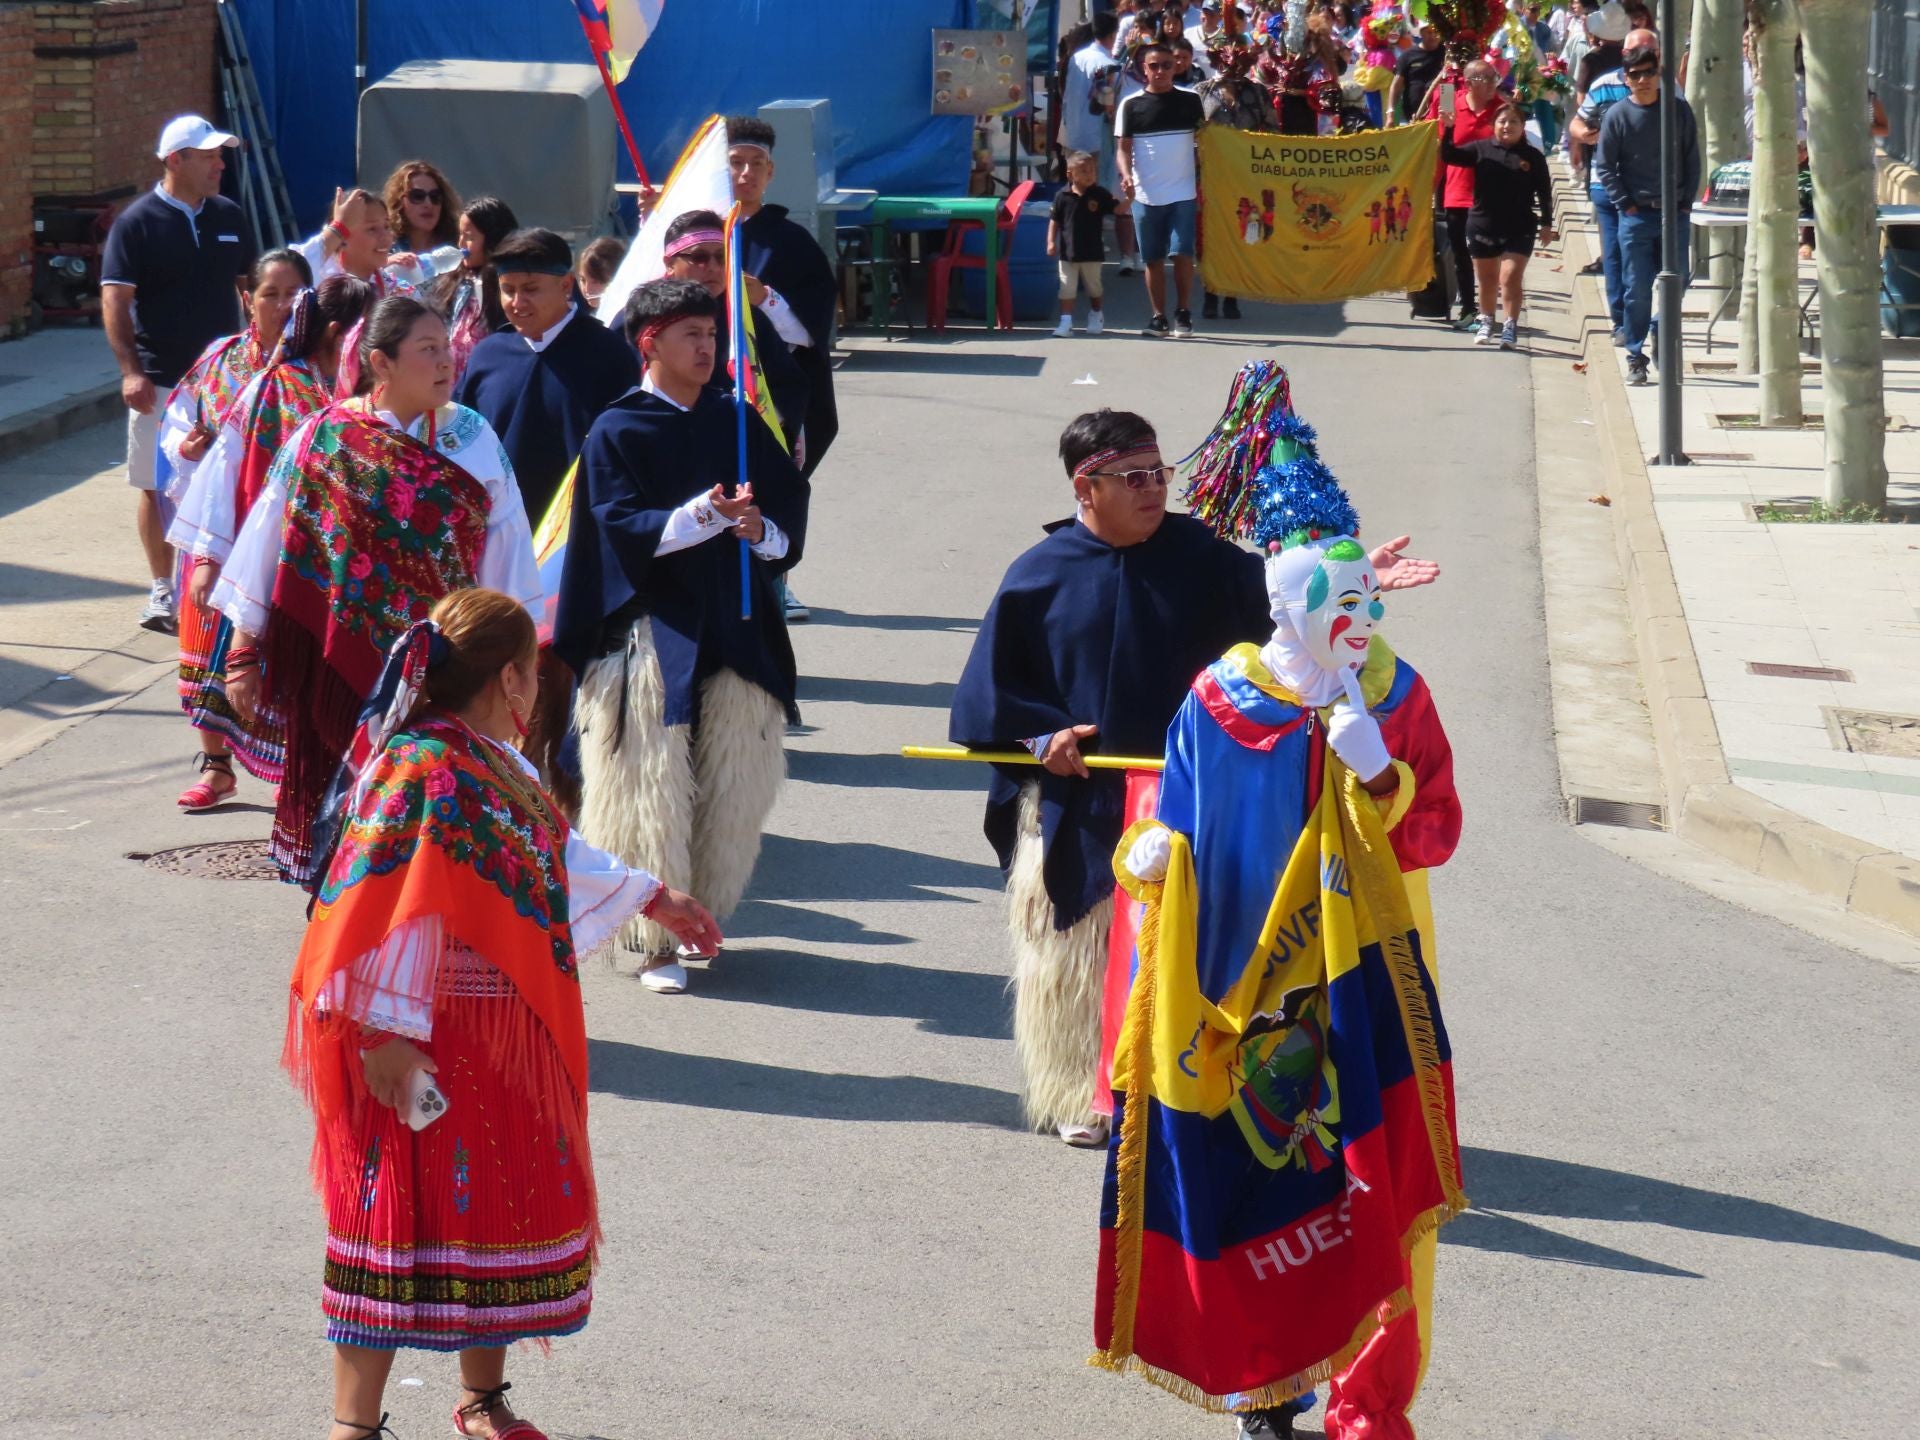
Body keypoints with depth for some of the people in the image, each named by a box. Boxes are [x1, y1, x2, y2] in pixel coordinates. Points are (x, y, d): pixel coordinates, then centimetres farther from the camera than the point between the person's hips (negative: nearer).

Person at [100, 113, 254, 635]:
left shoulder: (229, 217, 7)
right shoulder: (137, 221, -8)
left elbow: (249, 286, 18)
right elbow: (115, 300, -11)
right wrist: (131, 370, -19)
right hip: (161, 381, -4)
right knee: (158, 485, 2)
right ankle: (162, 593, 10)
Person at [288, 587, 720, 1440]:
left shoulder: (495, 766, 9)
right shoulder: (422, 774, -21)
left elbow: (561, 858, 26)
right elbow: (388, 916, -24)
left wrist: (653, 899, 35)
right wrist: (388, 1035, -25)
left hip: (509, 1043, 10)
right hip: (432, 1046, -10)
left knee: (500, 1212, 17)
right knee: (405, 1223, -3)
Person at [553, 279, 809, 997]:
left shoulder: (737, 422, 12)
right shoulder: (617, 432, -1)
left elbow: (791, 508, 8)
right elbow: (623, 527, -11)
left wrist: (762, 530, -15)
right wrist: (701, 516, -26)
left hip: (735, 632, 4)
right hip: (654, 632, -4)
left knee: (735, 788, 4)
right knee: (652, 790, -5)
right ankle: (657, 939, 2)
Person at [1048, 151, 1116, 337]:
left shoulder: (1100, 194, -5)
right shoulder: (1063, 195, -5)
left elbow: (1118, 209, -6)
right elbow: (1054, 220, 1)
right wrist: (1051, 241, -6)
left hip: (1092, 252, 1)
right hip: (1068, 252, -1)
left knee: (1094, 287, 17)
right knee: (1067, 287, -2)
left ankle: (1096, 316, 37)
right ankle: (1066, 322, -1)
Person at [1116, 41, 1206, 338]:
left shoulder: (1190, 101, 5)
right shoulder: (1131, 105, 3)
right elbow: (1124, 147, 2)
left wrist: (1204, 180, 4)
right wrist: (1126, 176, -16)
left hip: (1183, 193, -1)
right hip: (1146, 194, 1)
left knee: (1182, 253, -8)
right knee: (1153, 258, 5)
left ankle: (1183, 314, 2)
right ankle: (1158, 317, 12)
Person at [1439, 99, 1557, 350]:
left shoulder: (1533, 157, 1)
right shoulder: (1481, 149, 2)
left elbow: (1544, 194, 5)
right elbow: (1449, 156, -5)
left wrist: (1546, 224, 1)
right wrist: (1448, 129, -18)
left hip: (1518, 230, -2)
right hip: (1482, 226, 2)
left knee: (1511, 278, -11)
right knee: (1487, 280, 13)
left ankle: (1511, 327, -5)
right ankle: (1486, 323, 30)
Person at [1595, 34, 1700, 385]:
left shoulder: (1679, 110, 4)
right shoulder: (1618, 116, -1)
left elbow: (1692, 159, 8)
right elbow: (1604, 166, 1)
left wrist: (1687, 201, 0)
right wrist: (1625, 204, -6)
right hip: (1636, 214, -2)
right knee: (1636, 289, -2)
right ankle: (1636, 357, 5)